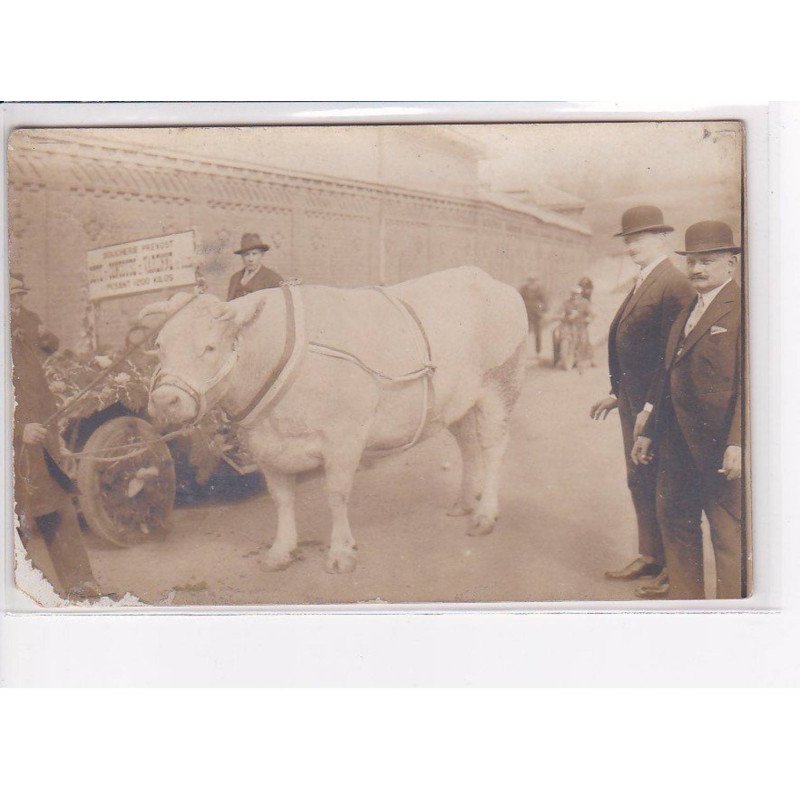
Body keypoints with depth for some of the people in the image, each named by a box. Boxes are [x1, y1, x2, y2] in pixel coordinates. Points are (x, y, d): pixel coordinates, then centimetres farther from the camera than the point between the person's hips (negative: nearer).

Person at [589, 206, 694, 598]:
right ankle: (650, 557, 29)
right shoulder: (641, 283, 15)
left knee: (663, 487, 0)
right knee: (639, 481, 16)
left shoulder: (674, 284, -16)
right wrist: (617, 393, 16)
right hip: (633, 403, 10)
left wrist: (651, 408, -22)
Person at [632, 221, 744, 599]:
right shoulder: (686, 313, 17)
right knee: (675, 523, 16)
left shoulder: (743, 308, -10)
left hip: (721, 445, -9)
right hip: (677, 445, 9)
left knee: (728, 536, 1)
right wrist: (649, 432, 19)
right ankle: (685, 600, 31)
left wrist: (737, 442, -23)